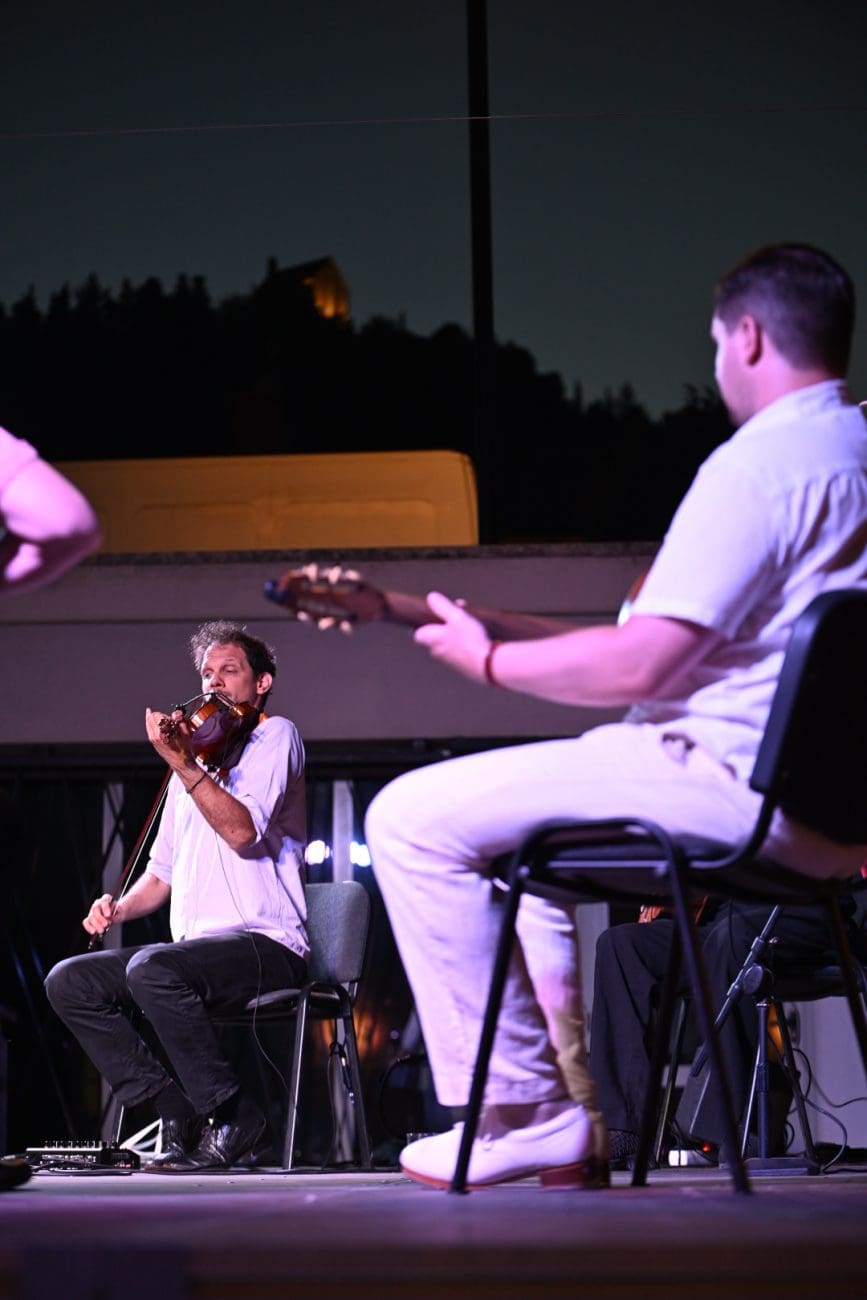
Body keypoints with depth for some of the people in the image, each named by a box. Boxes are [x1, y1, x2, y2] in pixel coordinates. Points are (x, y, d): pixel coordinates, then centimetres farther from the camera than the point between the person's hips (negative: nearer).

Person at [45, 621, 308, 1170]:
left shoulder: (275, 735, 1)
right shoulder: (197, 758, 24)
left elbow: (242, 831, -17)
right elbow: (163, 872, 26)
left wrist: (181, 764, -26)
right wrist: (119, 907, 6)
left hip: (268, 946, -8)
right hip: (195, 947, 8)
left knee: (152, 969, -34)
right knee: (69, 981, -9)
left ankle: (238, 1121, -20)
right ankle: (183, 1116, -10)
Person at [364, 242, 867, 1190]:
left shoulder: (761, 462, -15)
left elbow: (642, 664, -20)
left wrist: (488, 660, -5)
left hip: (736, 781, -10)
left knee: (414, 820, -9)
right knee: (517, 819, 29)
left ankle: (526, 1113, -6)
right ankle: (571, 1117, 22)